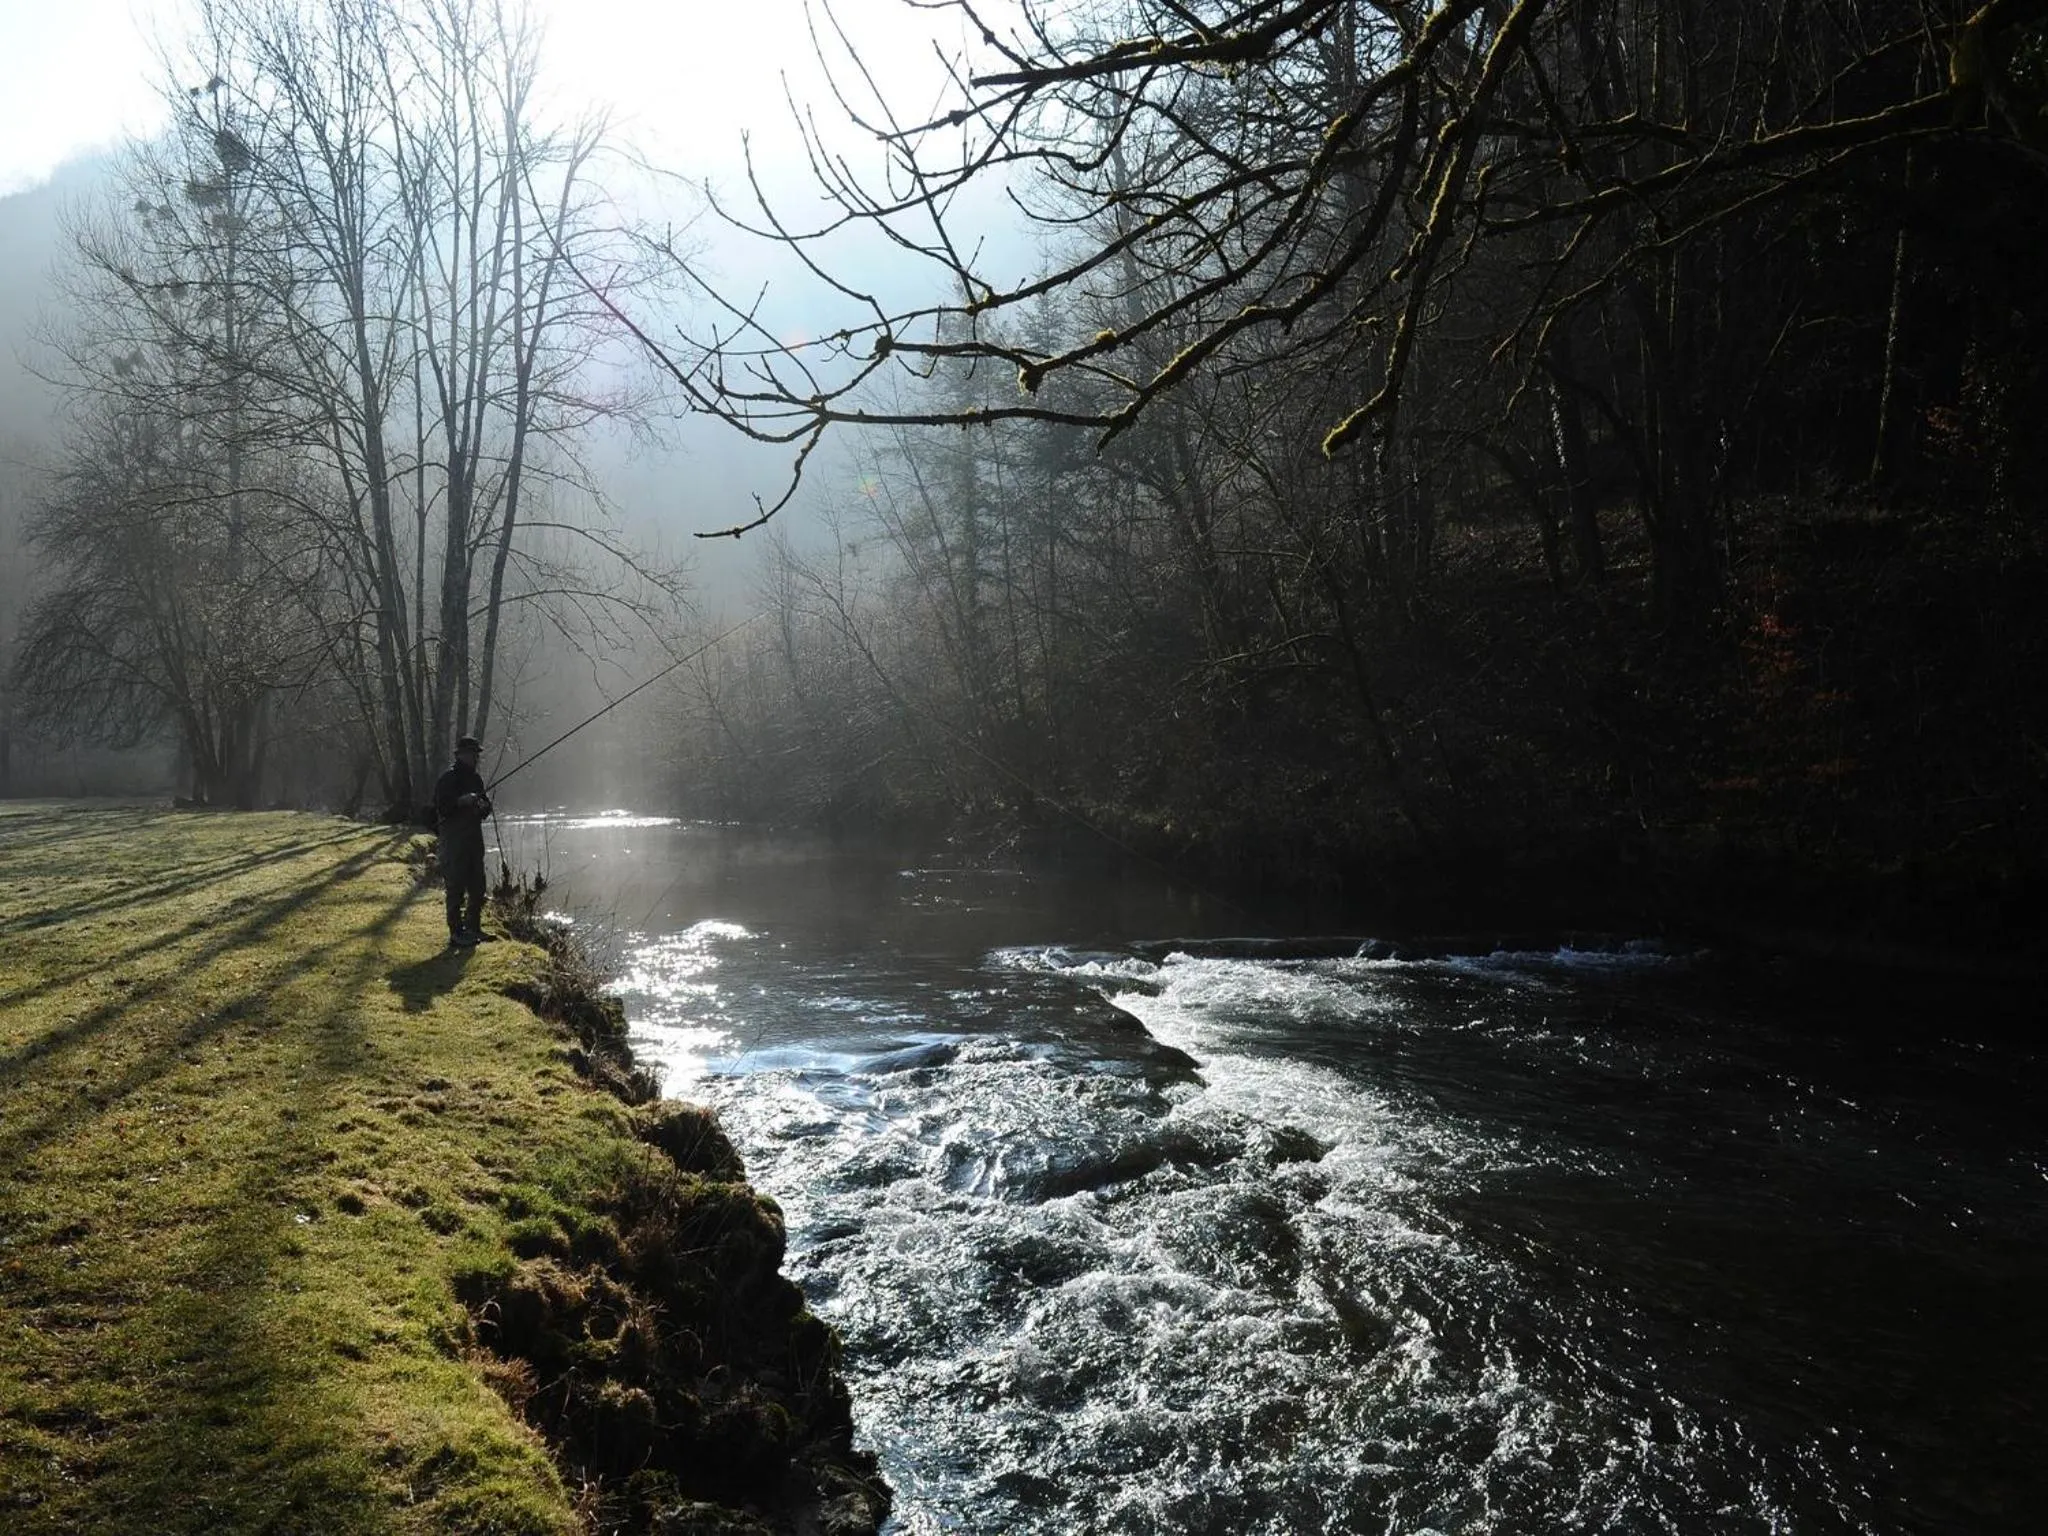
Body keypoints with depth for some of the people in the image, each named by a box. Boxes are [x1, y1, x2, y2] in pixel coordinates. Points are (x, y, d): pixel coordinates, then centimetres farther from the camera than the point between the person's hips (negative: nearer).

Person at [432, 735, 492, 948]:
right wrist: (461, 802, -26)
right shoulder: (447, 779, -8)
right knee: (456, 889, -7)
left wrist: (482, 806, -2)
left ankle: (473, 929, 23)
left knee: (477, 887, 12)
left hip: (474, 840, 8)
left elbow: (487, 806, 20)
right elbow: (440, 809, -14)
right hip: (454, 841, -8)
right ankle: (456, 934, -4)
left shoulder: (476, 778, 14)